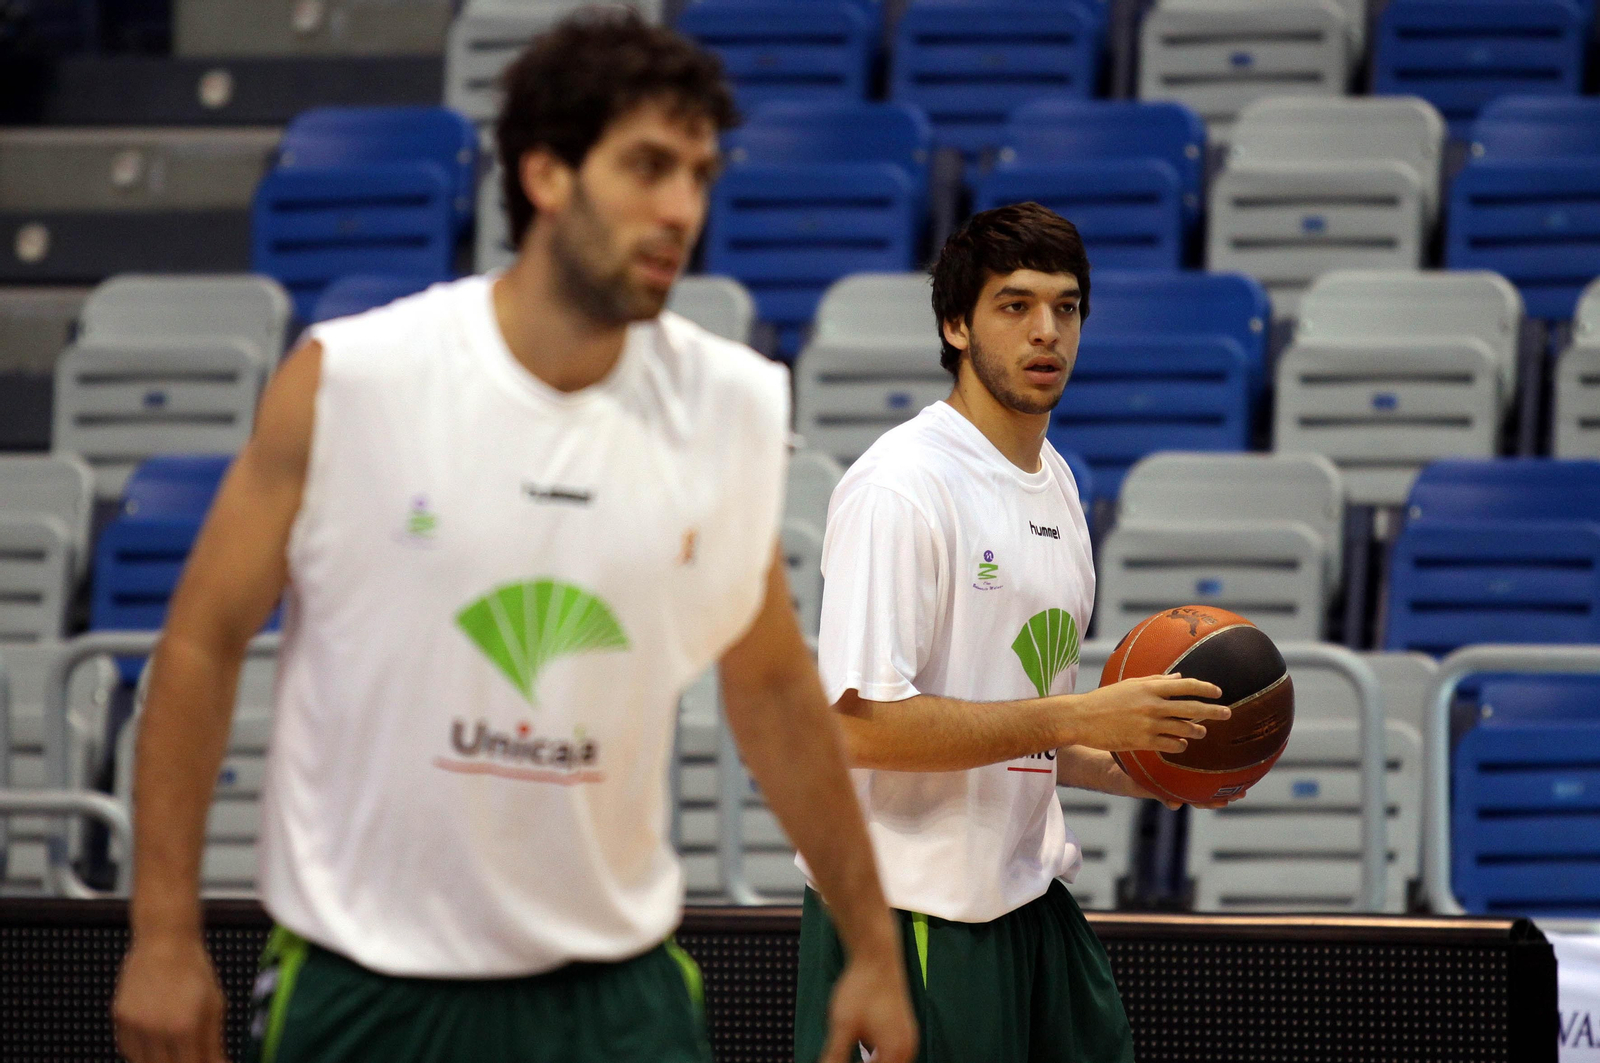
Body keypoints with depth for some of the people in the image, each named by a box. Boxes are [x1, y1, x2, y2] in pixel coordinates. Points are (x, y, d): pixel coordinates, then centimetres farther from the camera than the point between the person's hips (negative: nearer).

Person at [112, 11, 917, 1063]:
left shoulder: (734, 411, 0)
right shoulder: (348, 382, -9)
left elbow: (774, 693, 11)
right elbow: (202, 643, -2)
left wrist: (872, 947, 13)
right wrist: (165, 934, -5)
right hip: (365, 978, -2)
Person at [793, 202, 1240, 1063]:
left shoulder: (1053, 481, 15)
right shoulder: (898, 487, -14)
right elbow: (865, 724, -22)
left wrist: (1152, 772, 6)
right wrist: (1077, 717, -21)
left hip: (1029, 895, 9)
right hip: (908, 906, -9)